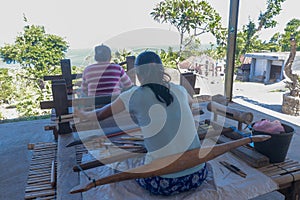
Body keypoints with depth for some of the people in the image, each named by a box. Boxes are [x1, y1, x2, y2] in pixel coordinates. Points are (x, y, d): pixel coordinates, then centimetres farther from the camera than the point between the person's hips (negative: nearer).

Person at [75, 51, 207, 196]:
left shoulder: (134, 95, -8)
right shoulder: (179, 90, 2)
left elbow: (101, 114, 9)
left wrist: (84, 115, 29)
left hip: (165, 183, -4)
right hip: (198, 175, 4)